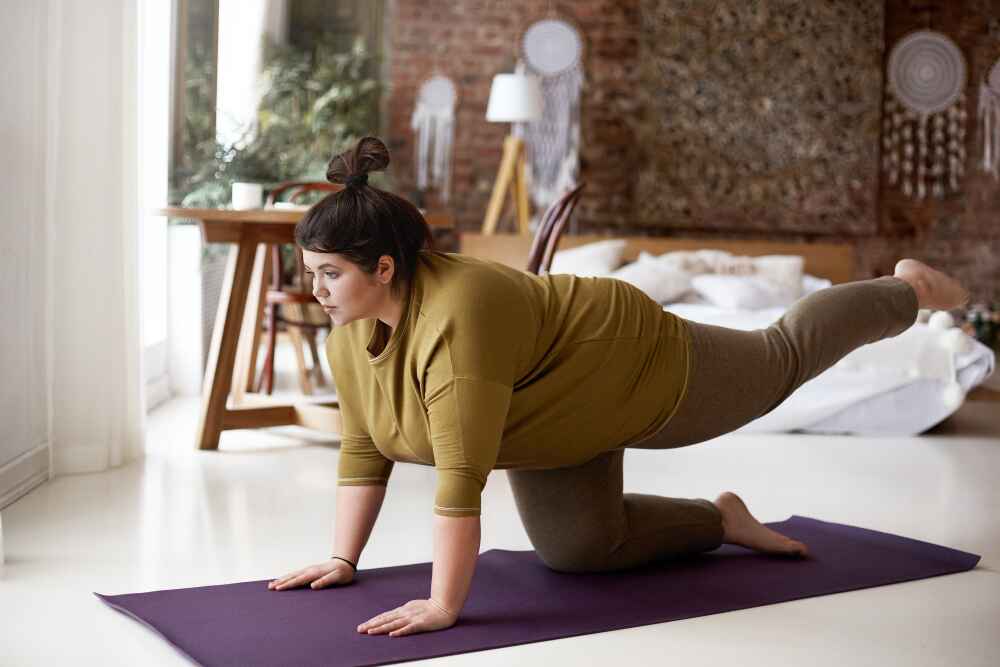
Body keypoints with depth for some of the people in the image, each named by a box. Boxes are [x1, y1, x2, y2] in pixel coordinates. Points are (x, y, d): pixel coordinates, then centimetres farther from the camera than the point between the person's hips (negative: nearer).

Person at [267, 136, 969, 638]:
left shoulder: (457, 318, -41)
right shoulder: (350, 327, -14)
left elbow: (462, 477, -41)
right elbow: (363, 446, -5)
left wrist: (444, 605, -36)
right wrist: (344, 559, -6)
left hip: (645, 376, -7)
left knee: (782, 362, 15)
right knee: (577, 547, 4)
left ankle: (909, 289, 42)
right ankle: (722, 519, 24)